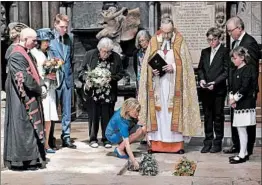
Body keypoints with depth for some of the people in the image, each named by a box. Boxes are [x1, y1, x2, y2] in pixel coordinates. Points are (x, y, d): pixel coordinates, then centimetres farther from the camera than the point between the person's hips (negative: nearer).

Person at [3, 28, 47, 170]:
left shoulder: (27, 54, 14)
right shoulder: (17, 56, -17)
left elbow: (34, 74, 16)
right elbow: (25, 78, -22)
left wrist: (42, 85, -1)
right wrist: (39, 89, -11)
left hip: (32, 99, 10)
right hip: (22, 101, -10)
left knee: (32, 128, 13)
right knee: (23, 128, -3)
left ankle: (32, 158, 21)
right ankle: (22, 160, 6)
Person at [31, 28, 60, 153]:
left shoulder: (49, 53, 17)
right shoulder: (34, 53, -6)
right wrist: (46, 76, -13)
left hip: (50, 89, 7)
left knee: (49, 118, 6)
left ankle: (46, 144, 13)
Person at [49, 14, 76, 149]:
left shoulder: (68, 39, 9)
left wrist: (69, 73, 10)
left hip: (67, 78, 5)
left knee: (67, 110, 9)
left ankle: (66, 137, 16)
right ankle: (50, 138, 14)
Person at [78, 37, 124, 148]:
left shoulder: (116, 57, -2)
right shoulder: (90, 55, -3)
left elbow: (120, 74, 6)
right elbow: (82, 71, 2)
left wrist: (111, 78, -13)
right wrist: (87, 78, -16)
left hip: (109, 93, 1)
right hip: (93, 92, 0)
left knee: (107, 117, 6)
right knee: (93, 116, 7)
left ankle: (106, 139, 19)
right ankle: (93, 139, 18)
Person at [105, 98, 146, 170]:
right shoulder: (122, 121, -38)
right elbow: (126, 142, -40)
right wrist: (133, 160, -44)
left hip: (123, 130, 8)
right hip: (112, 135, -8)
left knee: (144, 129, -13)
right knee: (139, 131, -29)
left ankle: (123, 146, -1)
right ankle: (120, 149, -13)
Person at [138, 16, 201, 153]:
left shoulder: (180, 42, 3)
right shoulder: (154, 42, 8)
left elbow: (185, 63, -1)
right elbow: (147, 62, 8)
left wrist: (173, 67, -17)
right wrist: (153, 69, -11)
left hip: (173, 84, -2)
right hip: (157, 84, 2)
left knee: (174, 111, -1)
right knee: (158, 111, 1)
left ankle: (177, 143, 3)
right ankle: (157, 143, 5)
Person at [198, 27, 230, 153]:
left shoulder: (225, 52, -4)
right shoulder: (205, 52, 13)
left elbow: (226, 71, -8)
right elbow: (200, 68, 14)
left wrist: (215, 82, -16)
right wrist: (201, 79, -5)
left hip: (219, 90, -5)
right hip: (206, 90, 5)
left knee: (218, 117, 4)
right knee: (207, 116, 9)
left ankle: (217, 143, 12)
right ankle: (208, 142, 16)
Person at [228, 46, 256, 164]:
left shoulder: (247, 69, -11)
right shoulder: (236, 71, 15)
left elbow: (244, 87, -18)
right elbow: (232, 87, 15)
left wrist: (235, 99, -13)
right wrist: (231, 98, -1)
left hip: (245, 103, -8)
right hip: (238, 104, 8)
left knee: (242, 128, -6)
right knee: (239, 128, 11)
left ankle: (242, 155, 1)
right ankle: (244, 153, 20)